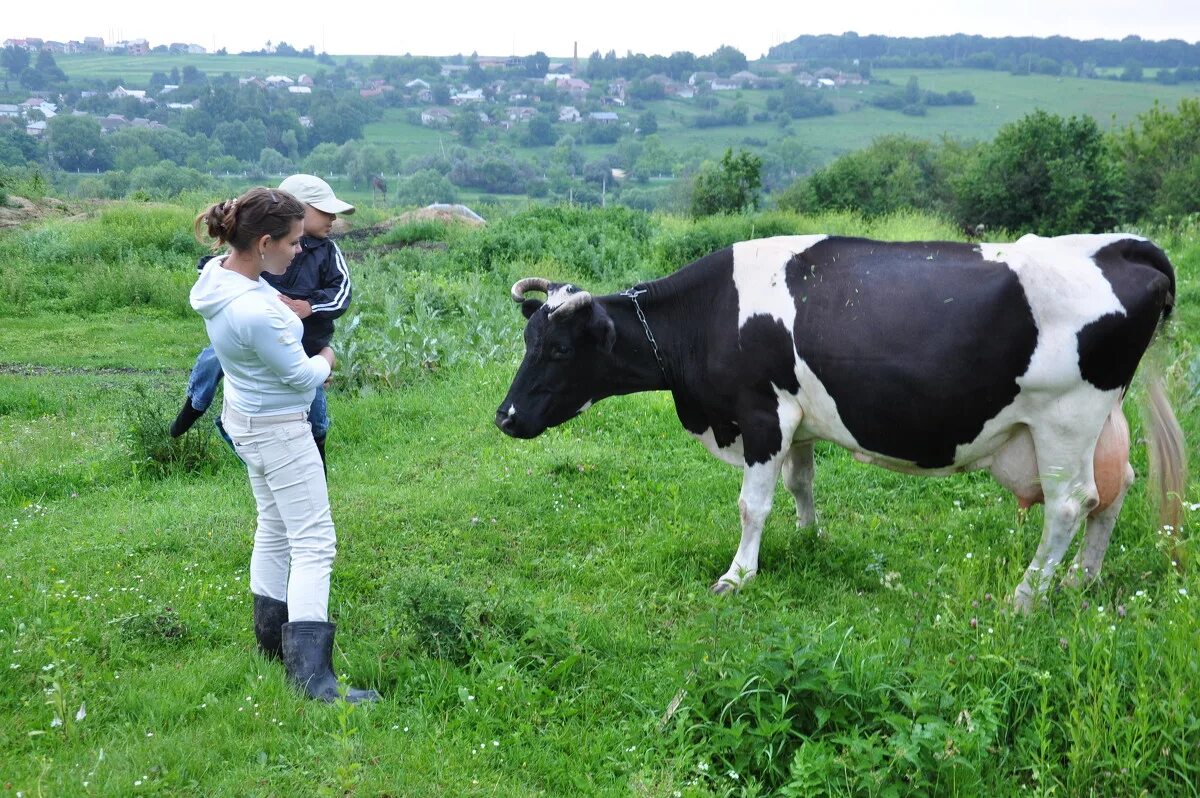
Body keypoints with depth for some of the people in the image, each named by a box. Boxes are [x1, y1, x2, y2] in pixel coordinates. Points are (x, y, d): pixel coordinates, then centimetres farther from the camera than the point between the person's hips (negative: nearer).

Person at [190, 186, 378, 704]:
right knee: (313, 545, -6)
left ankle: (271, 638, 35)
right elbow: (303, 376, -18)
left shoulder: (219, 271, -7)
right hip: (278, 430, -10)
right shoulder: (257, 313, -34)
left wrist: (283, 307, 13)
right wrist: (326, 358, 2)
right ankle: (312, 675, -8)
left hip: (247, 419, 10)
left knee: (274, 528, 22)